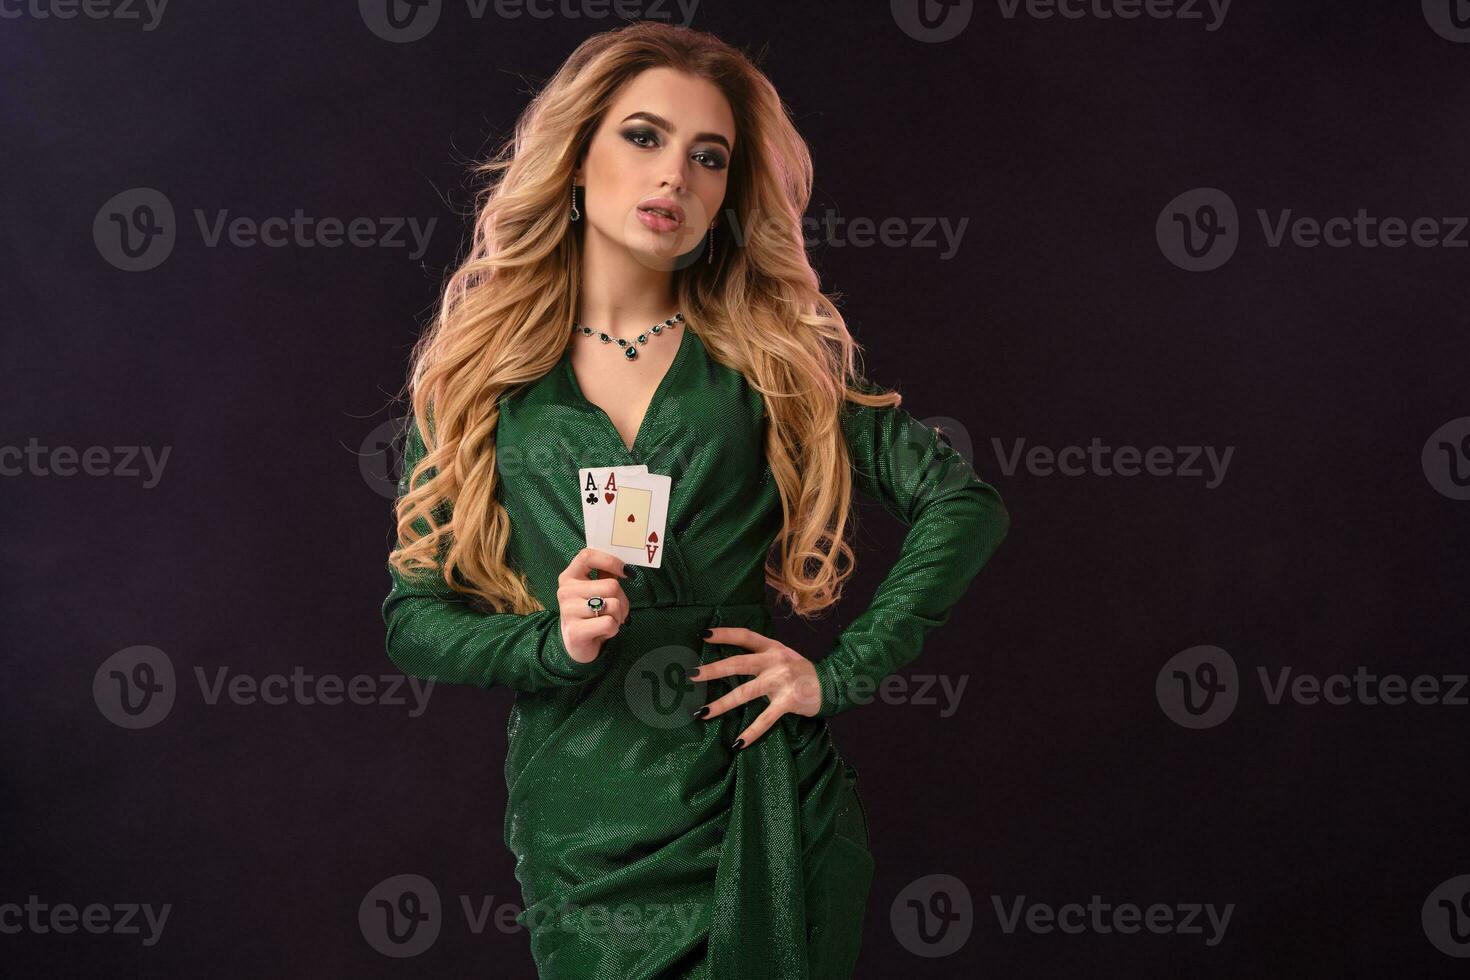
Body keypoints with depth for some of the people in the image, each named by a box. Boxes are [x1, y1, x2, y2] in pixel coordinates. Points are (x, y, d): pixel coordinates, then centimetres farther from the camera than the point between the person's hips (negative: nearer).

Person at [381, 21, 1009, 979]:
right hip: (582, 839, 0)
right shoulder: (478, 370, 1)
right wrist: (552, 641, -16)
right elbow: (413, 615, 2)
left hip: (761, 821, 0)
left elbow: (966, 505, 1)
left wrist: (842, 672, -7)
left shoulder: (776, 357, 2)